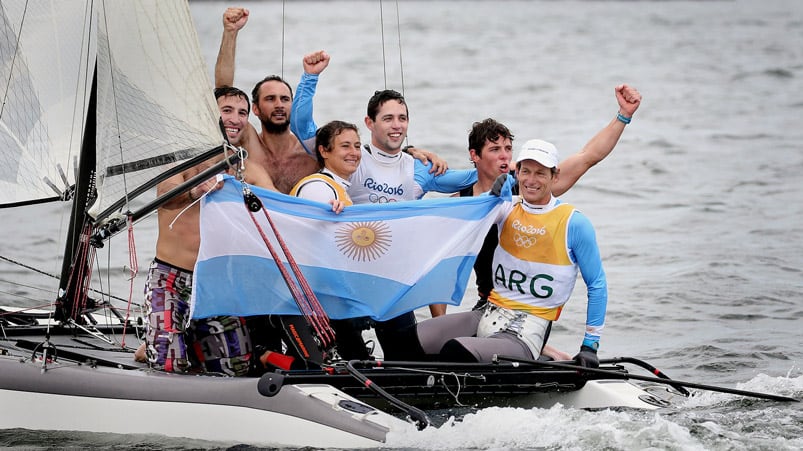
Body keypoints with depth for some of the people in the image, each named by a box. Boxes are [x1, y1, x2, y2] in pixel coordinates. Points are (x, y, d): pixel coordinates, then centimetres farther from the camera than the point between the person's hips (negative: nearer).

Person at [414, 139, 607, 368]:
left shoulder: (574, 223, -2)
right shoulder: (507, 208, 10)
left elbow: (597, 285, 4)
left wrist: (590, 346, 2)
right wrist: (493, 195, -23)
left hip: (527, 332, -5)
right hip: (487, 314, 5)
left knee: (456, 350, -33)